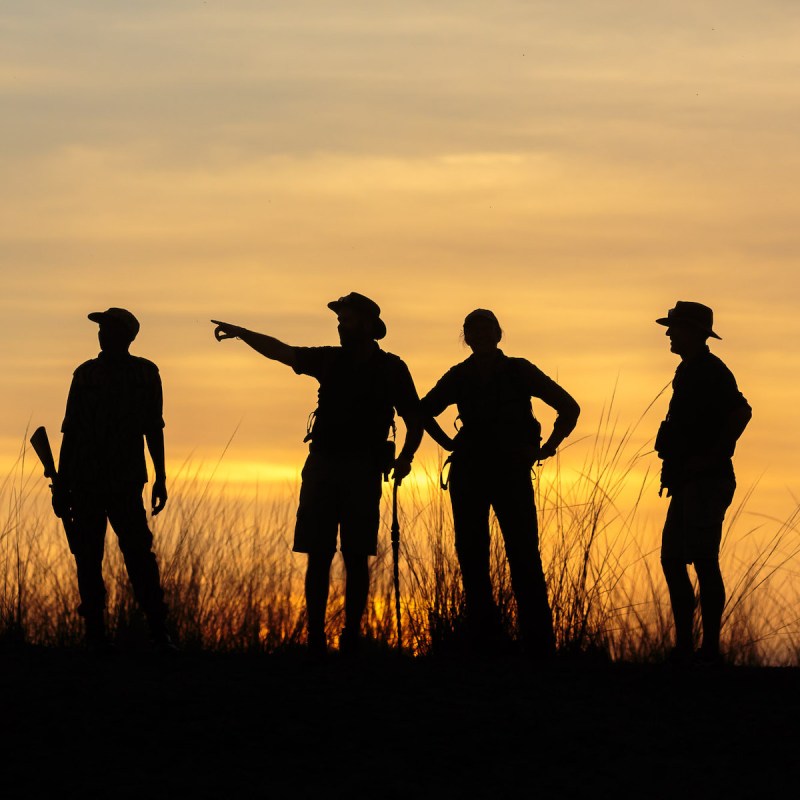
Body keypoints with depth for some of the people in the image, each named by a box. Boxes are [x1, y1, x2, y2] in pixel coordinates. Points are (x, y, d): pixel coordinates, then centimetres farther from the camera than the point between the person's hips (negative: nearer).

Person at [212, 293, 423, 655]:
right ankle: (315, 637, 0)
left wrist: (405, 458, -10)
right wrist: (242, 333, -6)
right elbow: (280, 351, 7)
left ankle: (351, 637, 4)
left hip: (362, 470, -3)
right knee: (318, 557, -1)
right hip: (322, 463, 3)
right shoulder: (330, 359, 12)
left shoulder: (391, 369, 2)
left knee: (356, 558, -1)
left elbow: (414, 421, 5)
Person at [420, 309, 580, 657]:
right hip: (468, 474, 3)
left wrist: (545, 450, 0)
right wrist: (450, 444, 14)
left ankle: (540, 647, -12)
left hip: (512, 472, -3)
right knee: (471, 556, 0)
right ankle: (484, 643, 5)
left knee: (524, 556, -10)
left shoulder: (518, 371, 1)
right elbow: (424, 411, 26)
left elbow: (569, 408, 6)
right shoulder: (459, 377, 8)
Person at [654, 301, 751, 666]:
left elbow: (741, 412, -27)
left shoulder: (710, 372, -13)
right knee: (672, 560, 9)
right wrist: (674, 469, 18)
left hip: (705, 482, -11)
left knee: (704, 563, -9)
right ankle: (684, 646, 13)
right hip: (689, 485, 11)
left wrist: (713, 456, -23)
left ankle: (710, 649, -8)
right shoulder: (689, 372, 18)